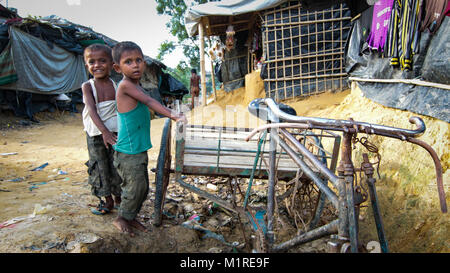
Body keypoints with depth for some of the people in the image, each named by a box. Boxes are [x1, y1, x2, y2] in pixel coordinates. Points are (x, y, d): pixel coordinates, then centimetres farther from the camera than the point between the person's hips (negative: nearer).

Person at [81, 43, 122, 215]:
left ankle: (118, 196, 26)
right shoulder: (87, 86, -8)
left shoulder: (116, 85, -3)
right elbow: (92, 110, -20)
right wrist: (104, 131, -31)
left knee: (117, 165, 7)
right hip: (95, 133, -1)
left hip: (114, 131, 1)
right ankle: (108, 200, 24)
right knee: (99, 167, 8)